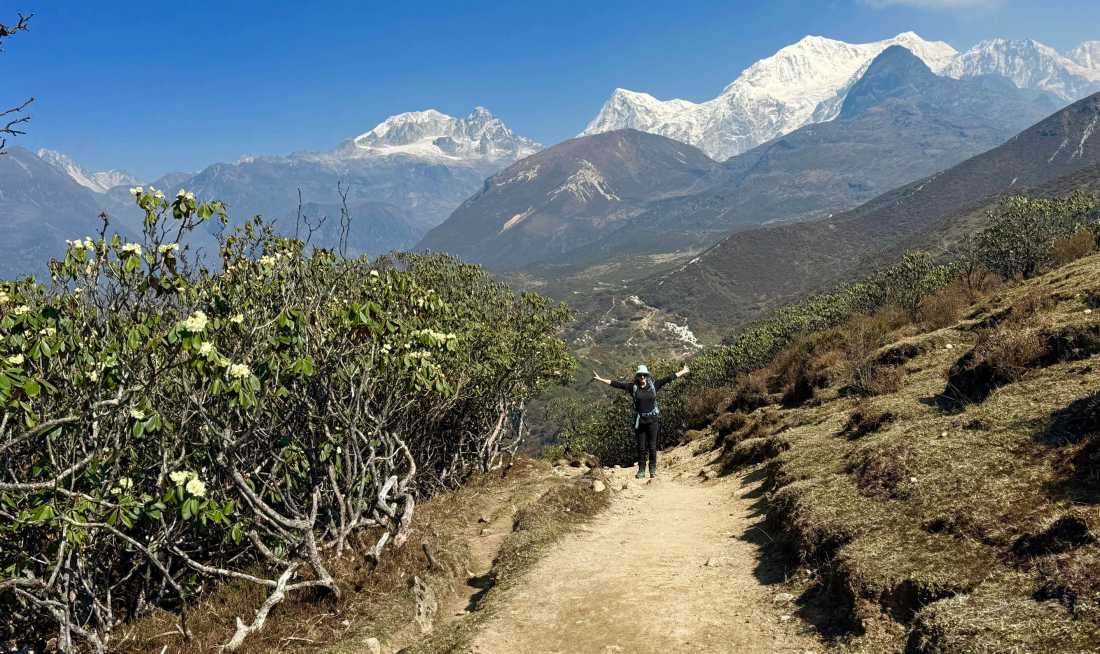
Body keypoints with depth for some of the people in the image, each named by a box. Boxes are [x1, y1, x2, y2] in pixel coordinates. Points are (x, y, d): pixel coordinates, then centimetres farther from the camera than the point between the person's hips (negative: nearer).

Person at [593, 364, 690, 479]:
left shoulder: (654, 385, 2)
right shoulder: (633, 387, 1)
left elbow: (669, 378, 6)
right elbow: (616, 384, -1)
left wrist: (683, 372, 9)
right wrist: (600, 379, -4)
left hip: (652, 419, 0)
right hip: (639, 420, 1)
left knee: (652, 445, 2)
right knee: (641, 446, 5)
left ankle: (653, 469, 12)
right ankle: (641, 470, 12)